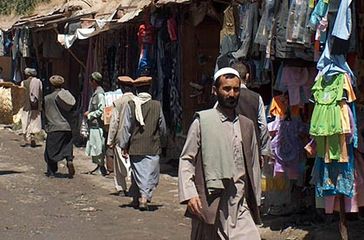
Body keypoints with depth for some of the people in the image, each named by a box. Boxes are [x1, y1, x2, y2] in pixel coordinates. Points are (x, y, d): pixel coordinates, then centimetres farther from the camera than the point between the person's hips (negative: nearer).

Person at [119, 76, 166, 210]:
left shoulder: (131, 105, -6)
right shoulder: (157, 105, -3)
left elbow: (126, 127, -4)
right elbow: (162, 127, 6)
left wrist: (124, 145, 3)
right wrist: (159, 139, 25)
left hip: (135, 146, 1)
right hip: (153, 147, -1)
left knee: (137, 172, 12)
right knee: (150, 174, 3)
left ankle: (137, 198, 19)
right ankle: (145, 196, -12)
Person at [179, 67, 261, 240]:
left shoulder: (247, 125, 13)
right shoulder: (202, 122, 0)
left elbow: (253, 165, 17)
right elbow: (186, 160, -2)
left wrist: (255, 201, 14)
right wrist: (189, 194, -14)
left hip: (240, 206, 3)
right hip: (208, 204, -3)